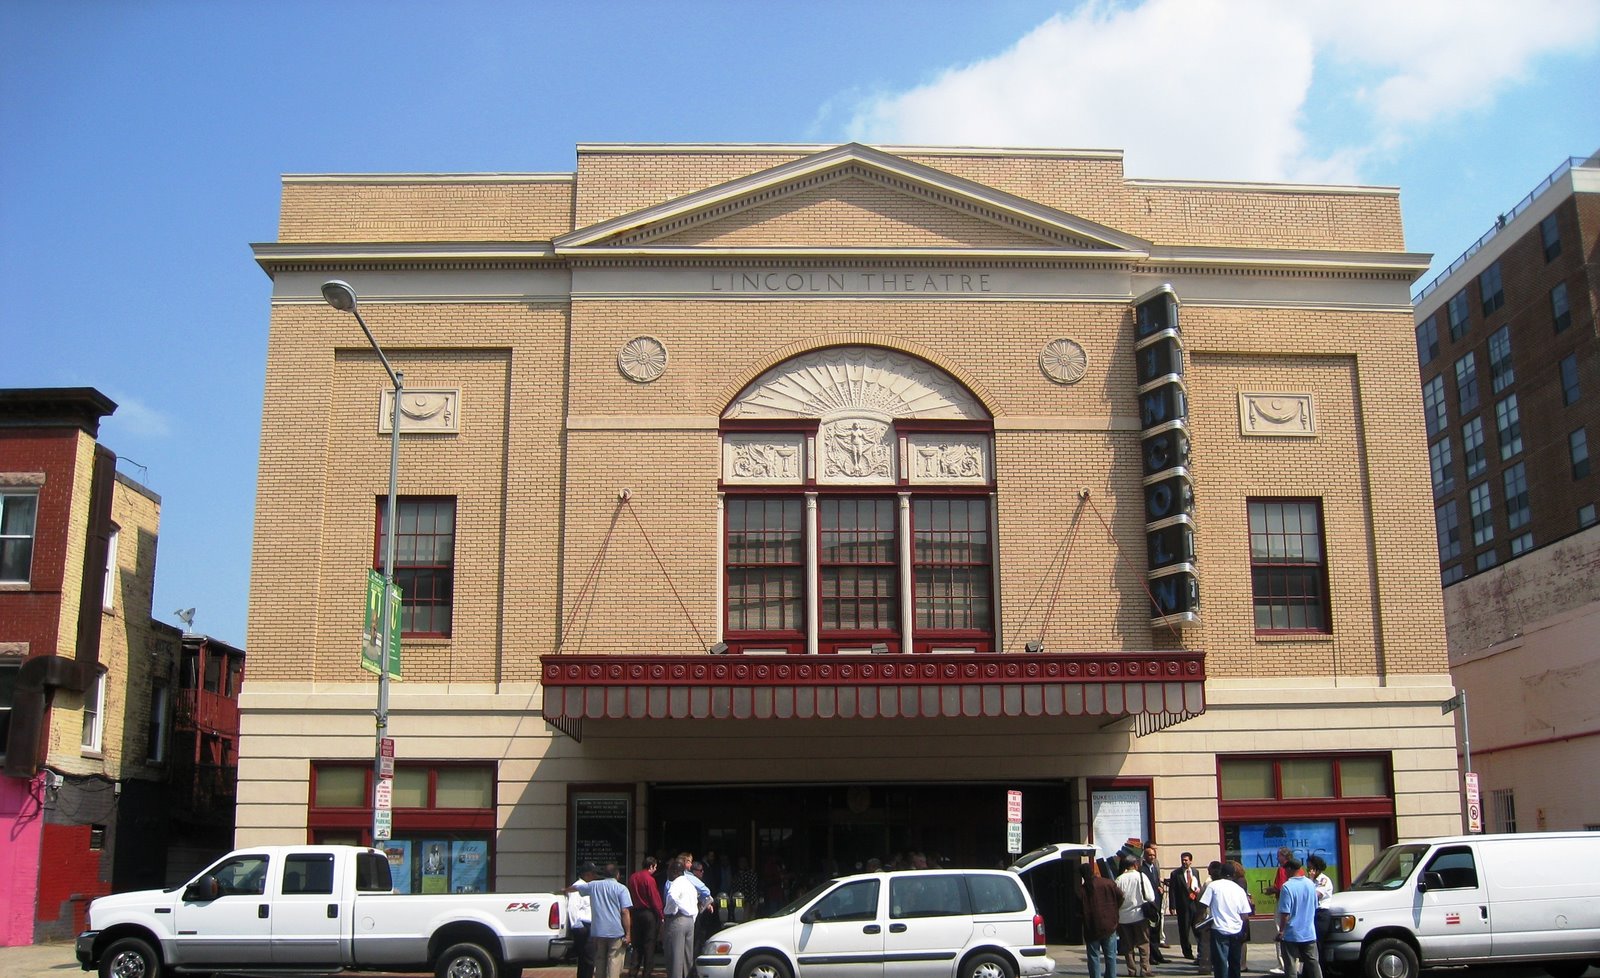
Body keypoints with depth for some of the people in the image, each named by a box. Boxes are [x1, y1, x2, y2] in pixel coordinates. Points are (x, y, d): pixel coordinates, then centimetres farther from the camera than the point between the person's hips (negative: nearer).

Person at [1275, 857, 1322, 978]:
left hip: (1291, 934, -6)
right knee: (1313, 962, 13)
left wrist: (1281, 931, -10)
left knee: (1290, 966, 1)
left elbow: (1285, 913, -19)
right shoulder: (1311, 884, 3)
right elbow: (1315, 907, 14)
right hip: (1309, 933, 6)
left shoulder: (1287, 887, -17)